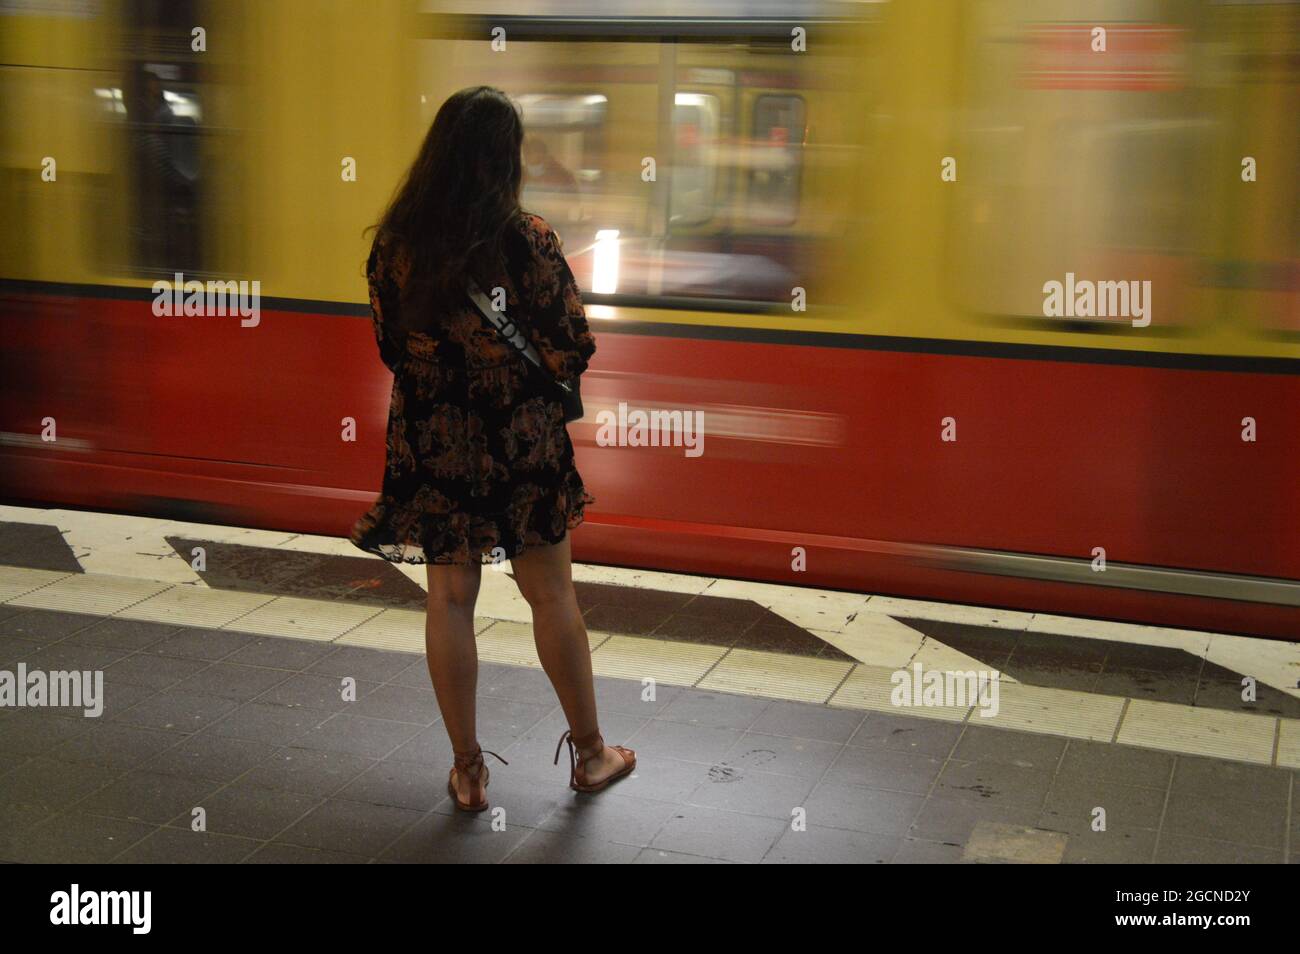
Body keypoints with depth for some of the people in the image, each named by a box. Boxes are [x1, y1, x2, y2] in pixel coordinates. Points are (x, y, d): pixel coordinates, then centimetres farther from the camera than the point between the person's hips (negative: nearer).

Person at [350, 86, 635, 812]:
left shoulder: (394, 242, -6)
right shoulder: (526, 239, -16)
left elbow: (389, 345, 5)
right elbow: (572, 351, -13)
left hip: (431, 441, 3)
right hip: (522, 440, -2)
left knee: (451, 598, 13)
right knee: (552, 595, 12)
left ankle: (468, 771, 22)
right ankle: (591, 753, 27)